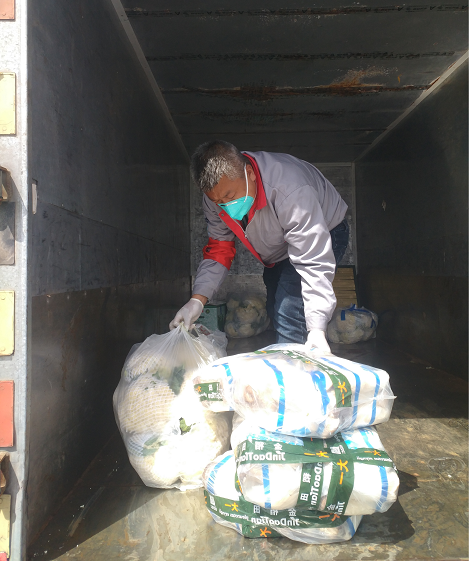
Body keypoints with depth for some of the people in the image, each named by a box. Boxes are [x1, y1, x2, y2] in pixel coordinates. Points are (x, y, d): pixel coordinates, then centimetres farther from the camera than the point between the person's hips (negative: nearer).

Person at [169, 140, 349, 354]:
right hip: (276, 251, 7)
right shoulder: (216, 193, -22)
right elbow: (219, 249, -13)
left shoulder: (291, 193, -42)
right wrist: (197, 299, -25)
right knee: (274, 313, 15)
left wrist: (317, 329, -46)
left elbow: (314, 264, -41)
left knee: (288, 317, -24)